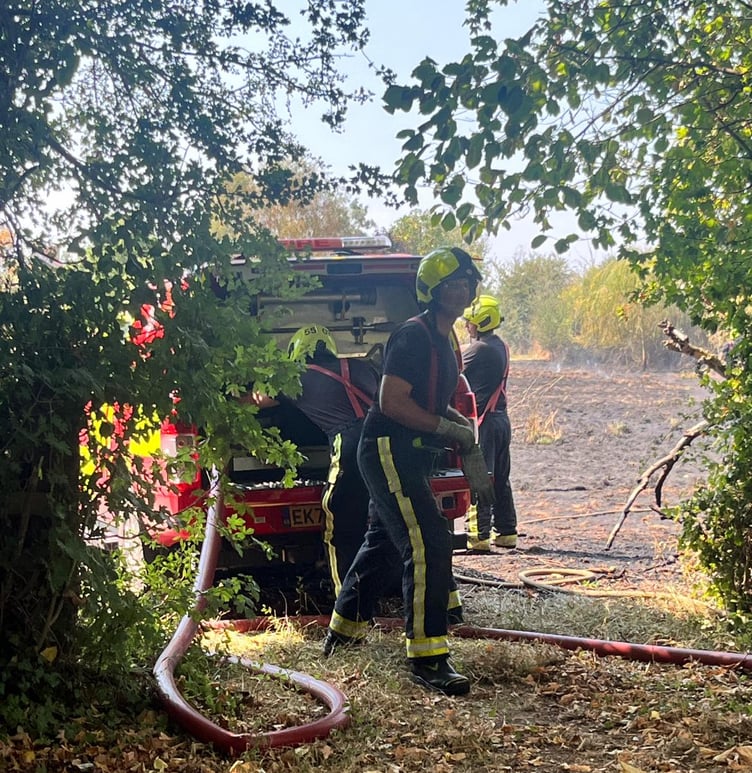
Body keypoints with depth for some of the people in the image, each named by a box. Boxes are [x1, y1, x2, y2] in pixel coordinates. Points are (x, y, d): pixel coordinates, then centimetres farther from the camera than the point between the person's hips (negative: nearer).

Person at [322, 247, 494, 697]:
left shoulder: (445, 342, 15)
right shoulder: (414, 336, -16)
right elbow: (393, 402, -23)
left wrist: (470, 452, 13)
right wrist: (452, 429, -20)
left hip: (410, 456, 11)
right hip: (389, 452, -11)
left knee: (382, 539, 22)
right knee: (429, 544, -18)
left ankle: (344, 629, 40)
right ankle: (427, 658, -16)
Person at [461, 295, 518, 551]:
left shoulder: (478, 349, -15)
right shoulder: (501, 347, 12)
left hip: (483, 421, -9)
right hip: (501, 419, 9)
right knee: (500, 479, 13)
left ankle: (479, 535, -5)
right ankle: (506, 532, 18)